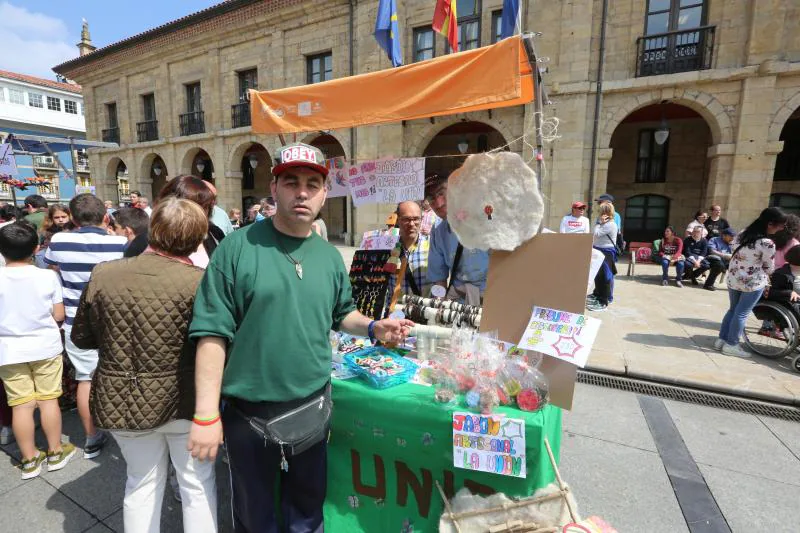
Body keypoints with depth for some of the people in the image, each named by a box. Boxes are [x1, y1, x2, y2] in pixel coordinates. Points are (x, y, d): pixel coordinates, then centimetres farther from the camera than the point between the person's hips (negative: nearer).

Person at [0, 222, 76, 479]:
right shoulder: (48, 276, -11)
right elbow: (58, 315, -6)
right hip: (45, 347, 0)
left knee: (21, 405, 9)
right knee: (49, 400, 10)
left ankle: (29, 460, 21)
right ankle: (56, 452, 23)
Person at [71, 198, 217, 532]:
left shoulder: (103, 274, -9)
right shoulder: (199, 281, -21)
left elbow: (81, 337, 5)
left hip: (122, 401, 4)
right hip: (183, 400, -3)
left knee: (142, 482, 26)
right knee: (197, 483, 18)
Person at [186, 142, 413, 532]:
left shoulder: (330, 256, 1)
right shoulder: (238, 247, -13)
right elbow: (212, 332, -13)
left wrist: (373, 328, -5)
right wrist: (206, 414, -15)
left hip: (313, 407, 4)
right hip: (249, 412, -3)